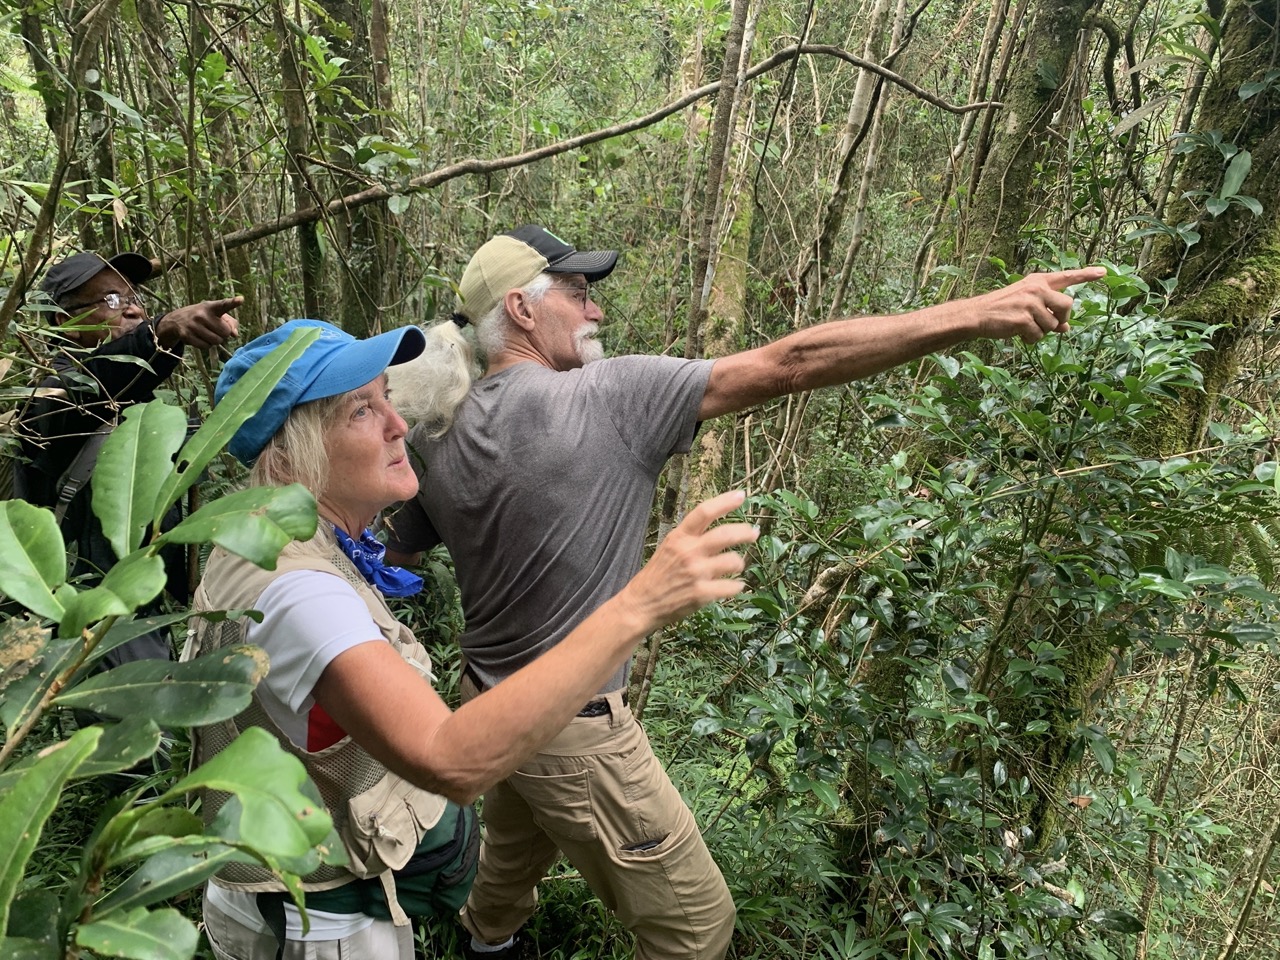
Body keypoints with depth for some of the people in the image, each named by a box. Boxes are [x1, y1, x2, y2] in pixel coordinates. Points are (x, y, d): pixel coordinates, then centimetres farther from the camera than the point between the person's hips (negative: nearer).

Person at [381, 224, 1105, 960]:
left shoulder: (439, 437, -3)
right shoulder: (600, 400, -23)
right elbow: (788, 366, -26)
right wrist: (977, 315, -24)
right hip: (570, 727, -7)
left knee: (515, 851, 35)